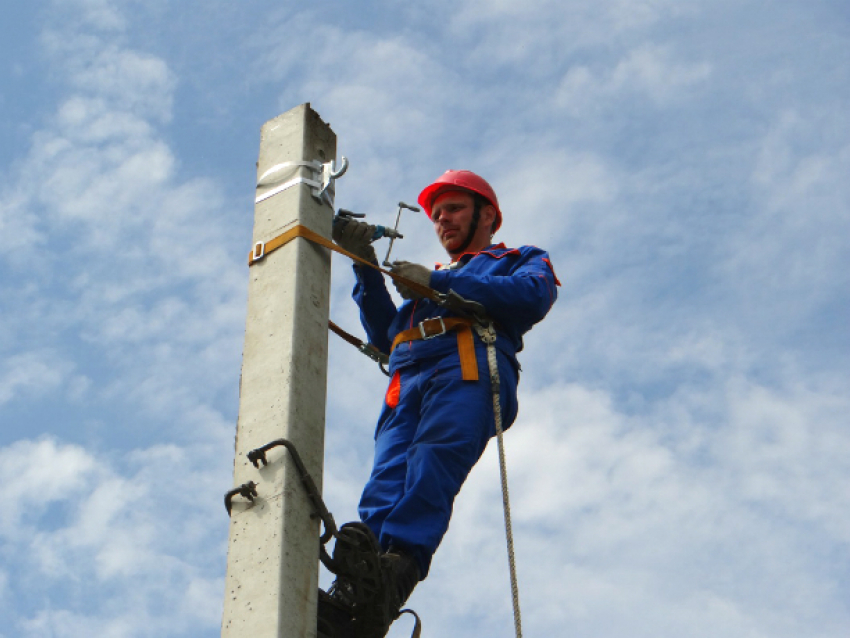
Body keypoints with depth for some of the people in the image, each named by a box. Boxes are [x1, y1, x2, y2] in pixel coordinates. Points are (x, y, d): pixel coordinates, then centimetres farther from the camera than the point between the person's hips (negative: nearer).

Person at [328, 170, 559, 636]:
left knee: (431, 462, -32)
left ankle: (399, 564, -53)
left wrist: (438, 283, 2)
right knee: (387, 480, -23)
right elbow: (386, 336, 29)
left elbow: (532, 298, 4)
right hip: (407, 384, 5)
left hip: (468, 369, -4)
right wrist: (366, 267, 19)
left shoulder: (523, 260, 30)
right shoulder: (423, 281, 45)